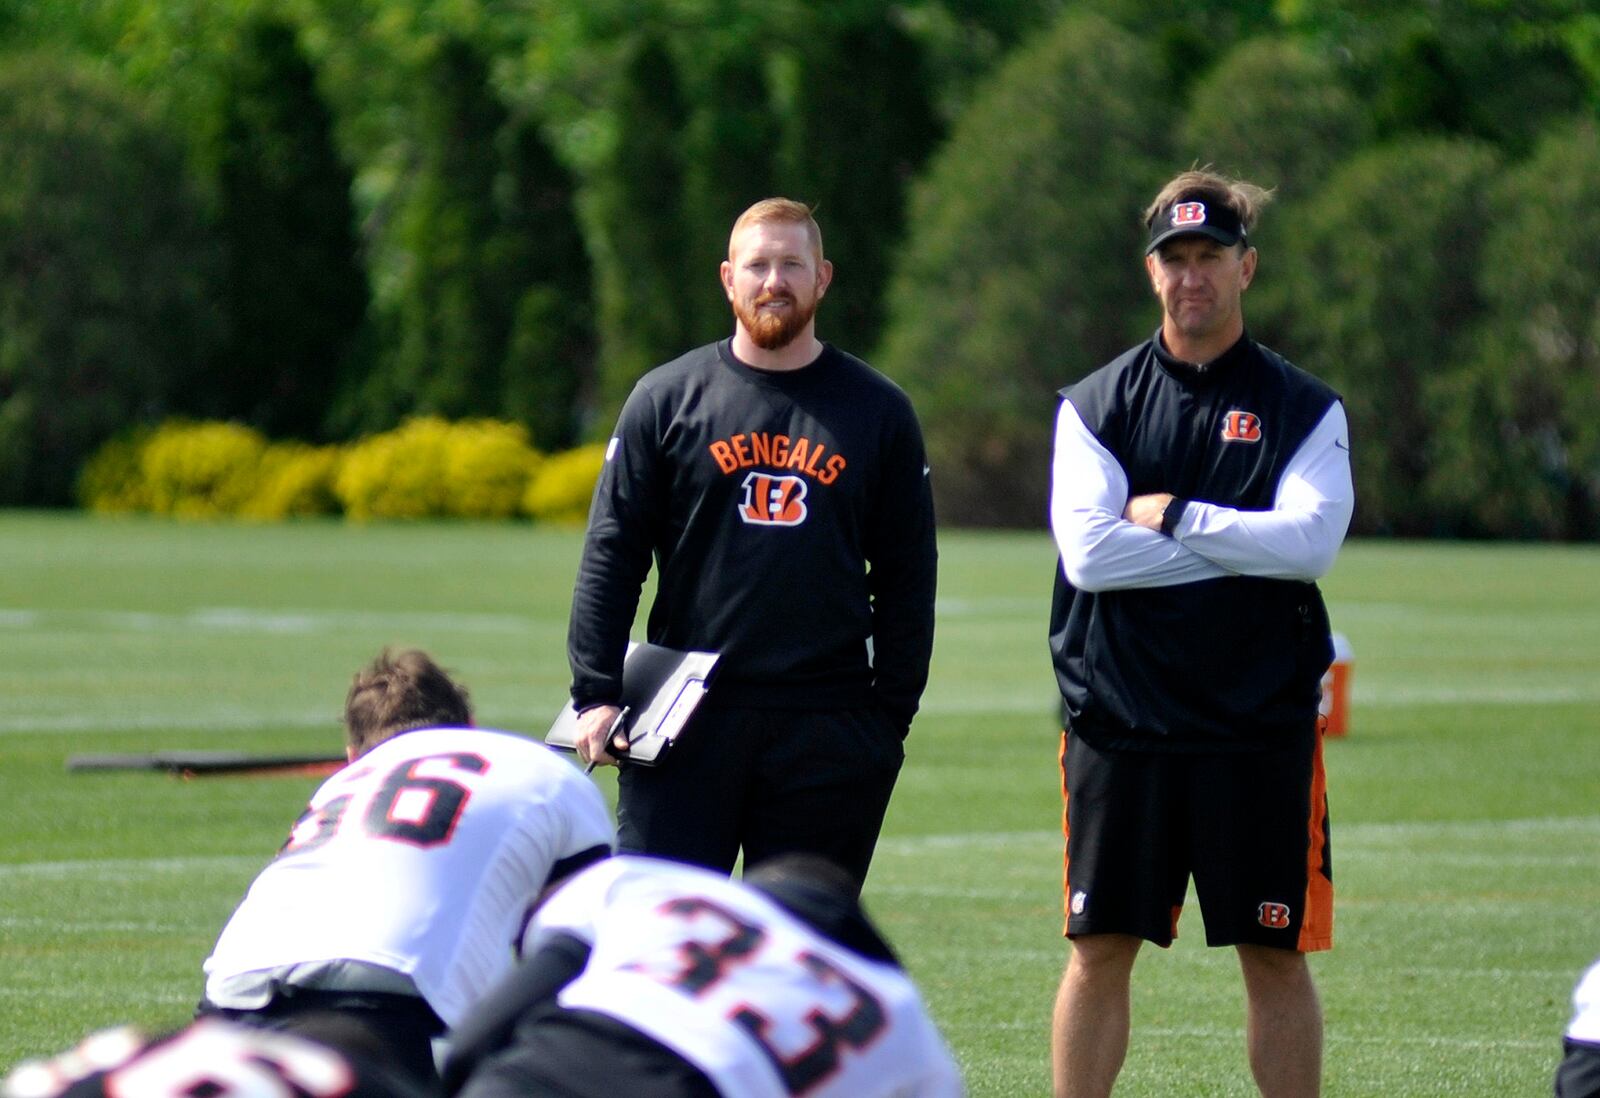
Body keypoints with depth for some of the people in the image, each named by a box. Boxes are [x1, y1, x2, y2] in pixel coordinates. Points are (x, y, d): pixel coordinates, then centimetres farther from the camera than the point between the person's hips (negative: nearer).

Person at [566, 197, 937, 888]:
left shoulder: (878, 411, 9)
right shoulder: (668, 397, 6)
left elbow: (908, 579, 11)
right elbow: (610, 557, 5)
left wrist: (891, 714, 4)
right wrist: (596, 694, -4)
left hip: (828, 734, 1)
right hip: (685, 725, -1)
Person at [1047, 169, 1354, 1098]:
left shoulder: (1305, 409, 6)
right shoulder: (1095, 406, 6)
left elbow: (1311, 542, -10)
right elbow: (1088, 551, -9)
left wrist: (1175, 517, -9)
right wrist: (1246, 545, -8)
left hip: (1262, 731, 0)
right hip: (1120, 723, 0)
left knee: (1277, 954, 4)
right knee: (1100, 950, 2)